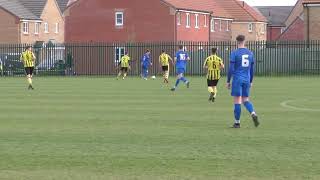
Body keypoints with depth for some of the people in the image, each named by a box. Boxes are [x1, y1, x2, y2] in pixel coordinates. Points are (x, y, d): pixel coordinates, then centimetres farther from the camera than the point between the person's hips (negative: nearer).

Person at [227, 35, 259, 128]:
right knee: (245, 100, 12)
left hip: (237, 80, -4)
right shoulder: (250, 53, 8)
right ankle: (253, 114, -14)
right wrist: (250, 81, 21)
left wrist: (228, 81, -1)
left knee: (237, 101, 0)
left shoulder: (235, 53, -6)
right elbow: (252, 69, 13)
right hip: (247, 80, 4)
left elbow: (231, 69, -9)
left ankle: (237, 122, 3)